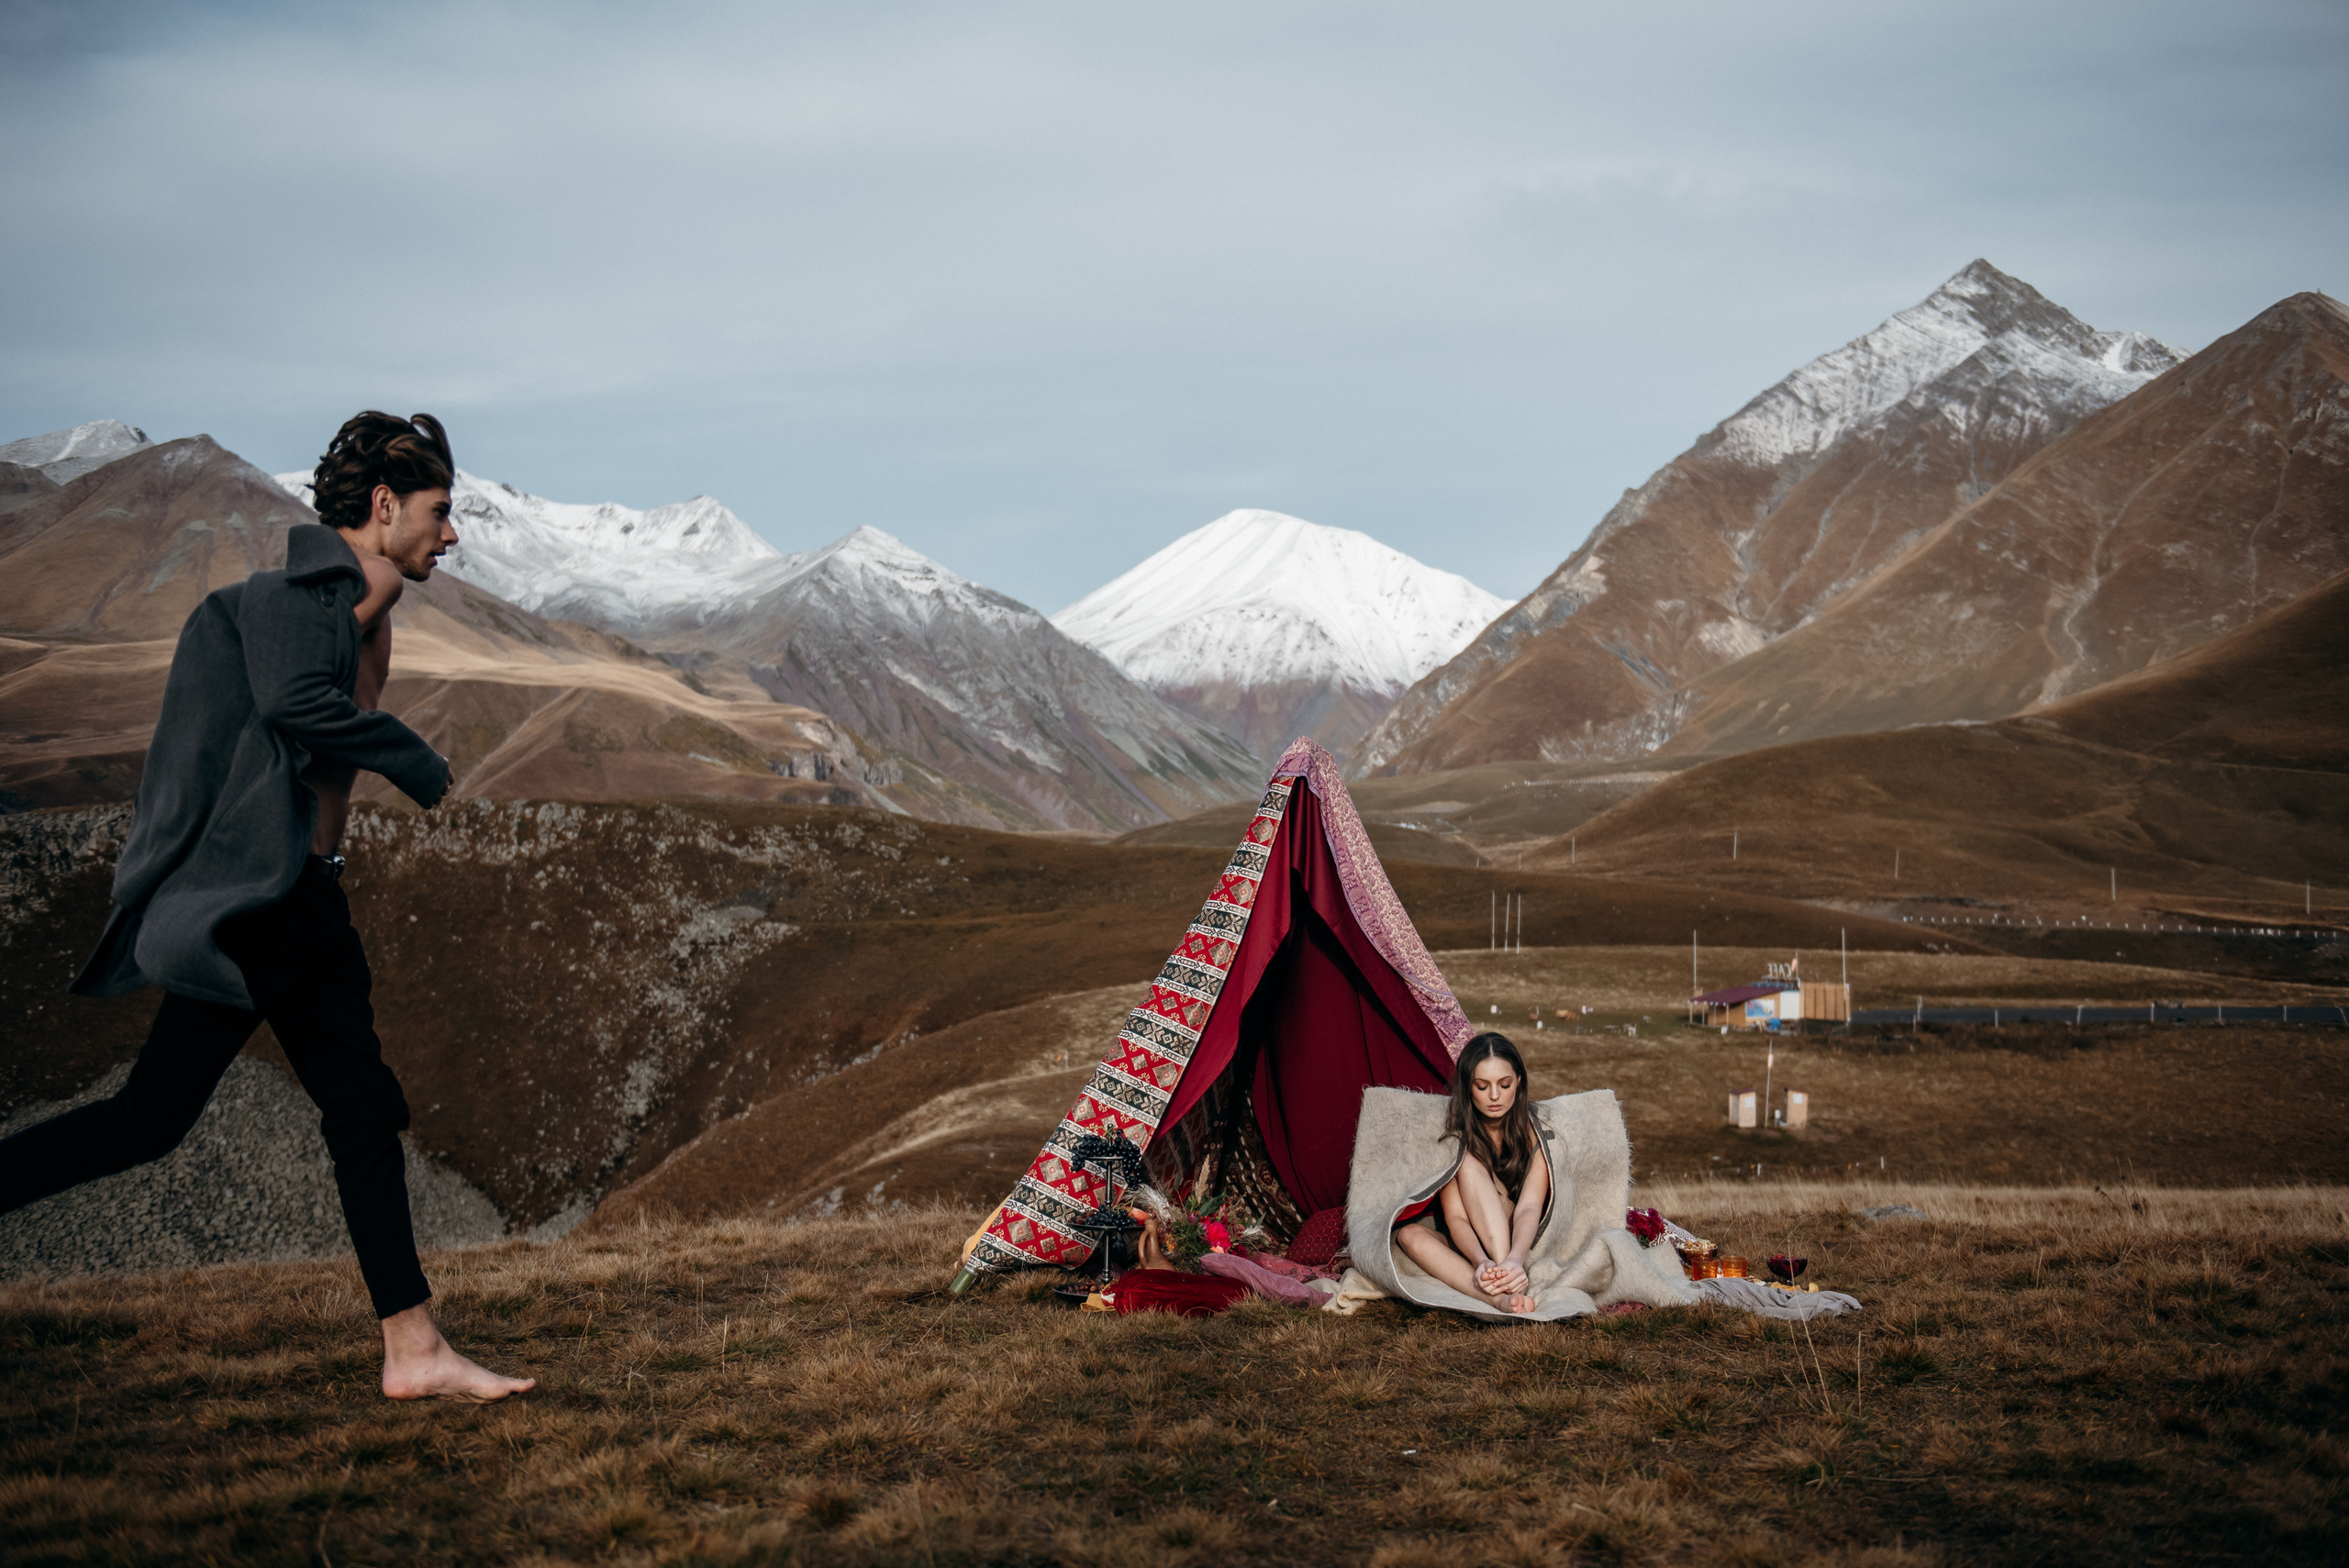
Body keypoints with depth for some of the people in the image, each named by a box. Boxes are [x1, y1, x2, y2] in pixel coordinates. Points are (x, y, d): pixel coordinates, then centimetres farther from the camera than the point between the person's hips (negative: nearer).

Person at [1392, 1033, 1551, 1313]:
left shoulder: (1533, 1131, -12)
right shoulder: (1454, 1132, -10)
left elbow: (1529, 1208, -26)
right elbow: (1454, 1216, -20)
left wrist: (1514, 1259, -48)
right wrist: (1480, 1261, -42)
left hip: (1521, 1243, -2)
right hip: (1468, 1246, 2)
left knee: (1471, 1165, -27)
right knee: (1410, 1235, -31)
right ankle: (1501, 1298, -53)